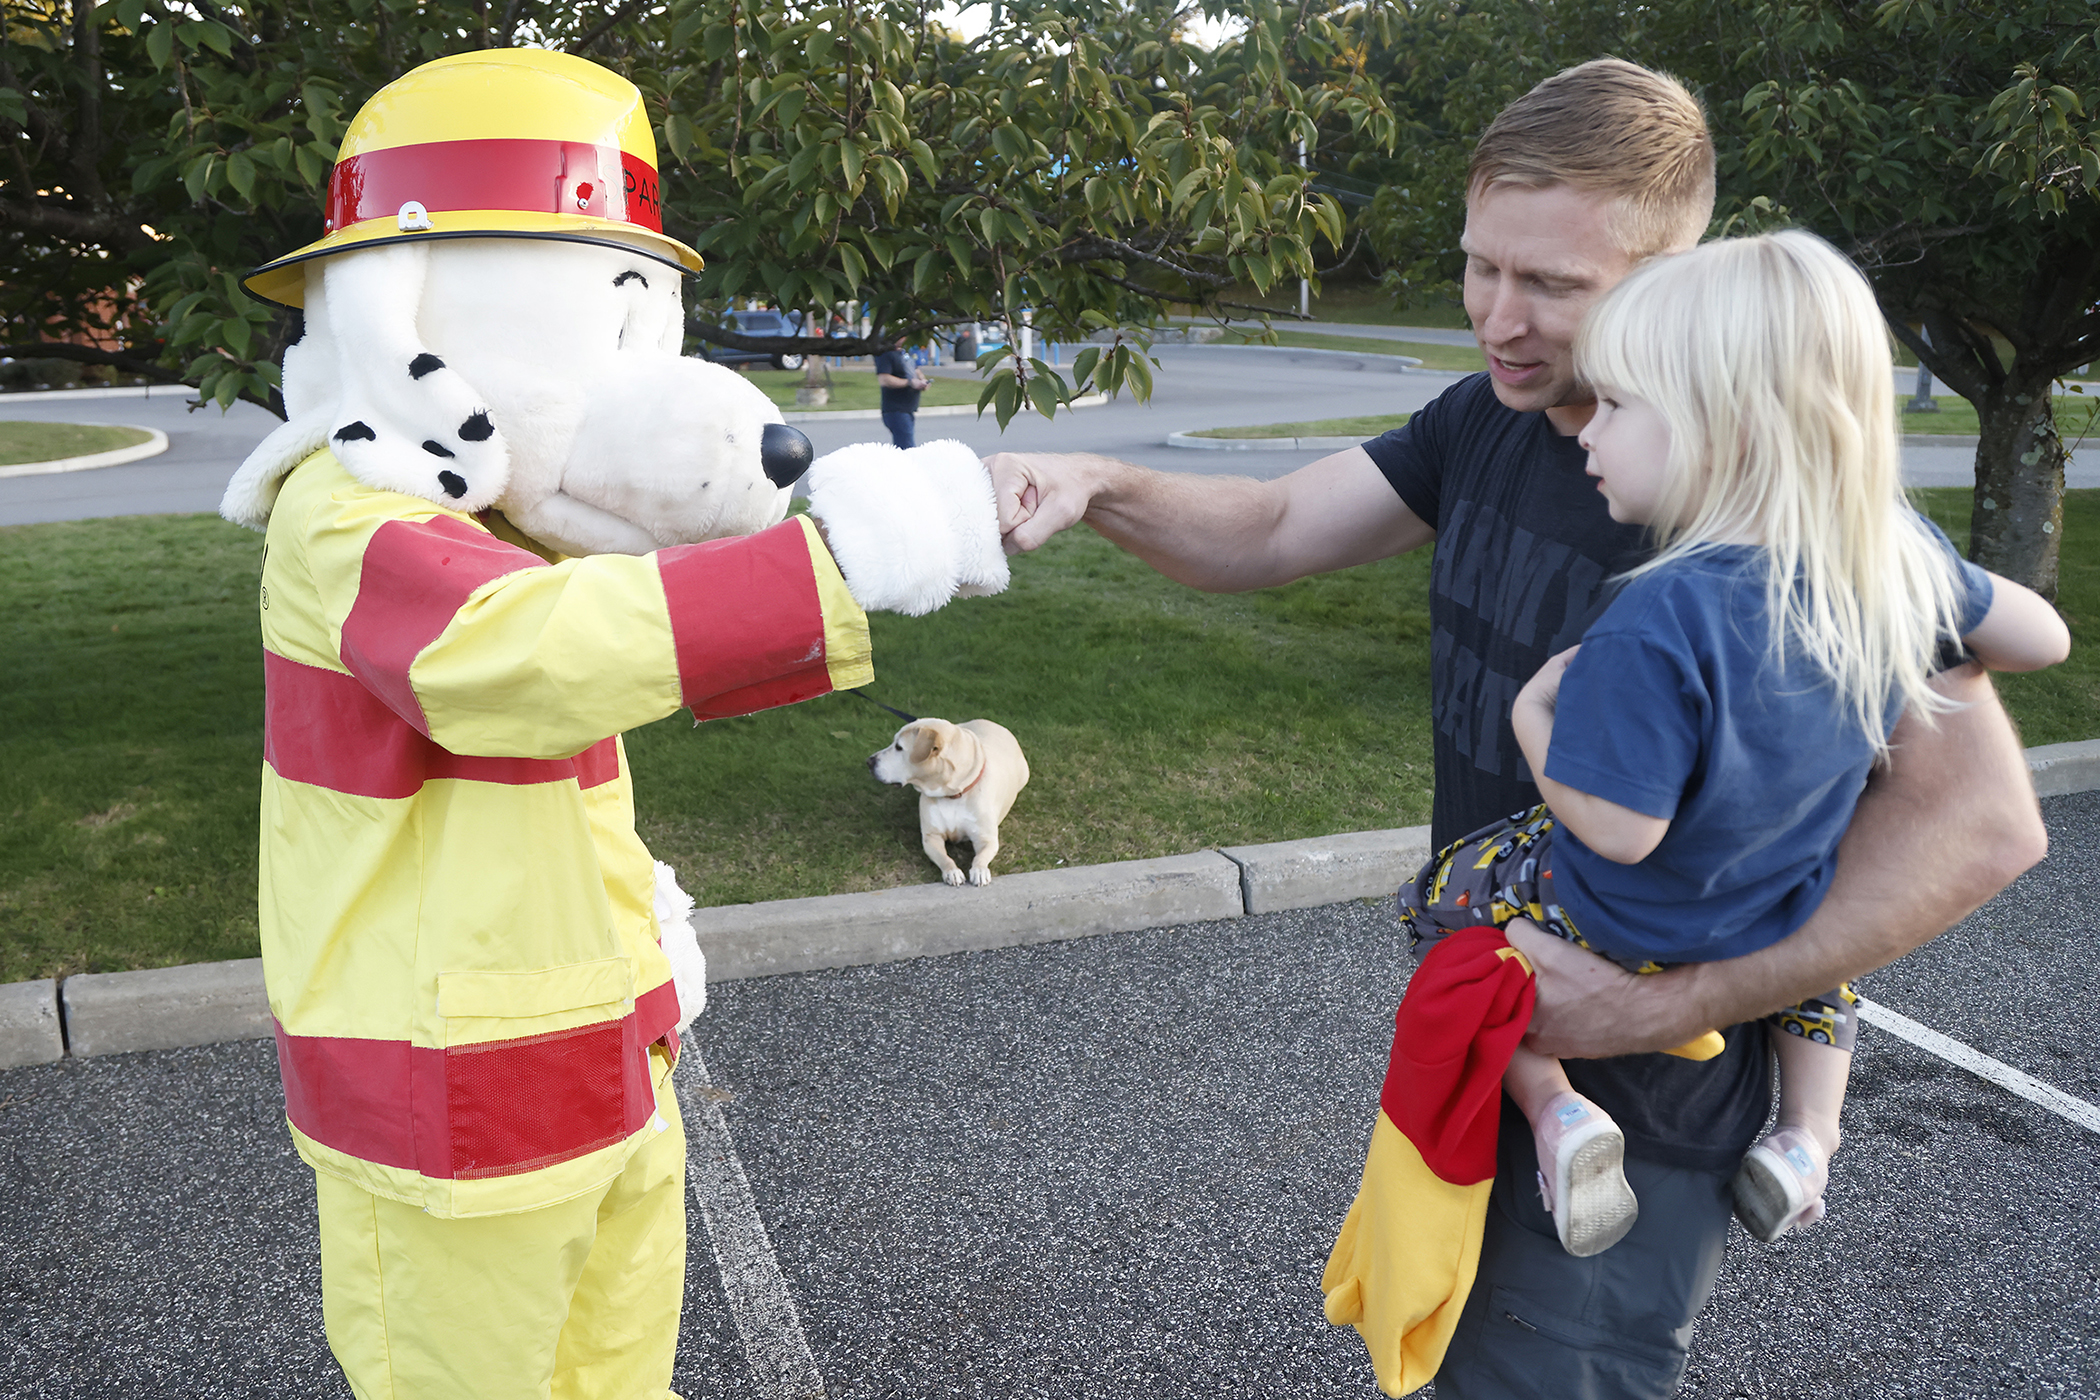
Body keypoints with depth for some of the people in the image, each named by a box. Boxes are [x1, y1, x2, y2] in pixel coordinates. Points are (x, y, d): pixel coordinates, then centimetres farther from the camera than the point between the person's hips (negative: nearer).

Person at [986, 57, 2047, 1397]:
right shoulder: (1489, 419, -2)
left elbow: (1981, 817, -28)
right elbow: (1271, 534, -1)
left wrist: (1670, 1008, -30)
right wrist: (1099, 484, -21)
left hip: (1638, 1107, -7)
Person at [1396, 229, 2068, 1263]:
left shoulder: (1662, 622, -37)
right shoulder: (1901, 556, -16)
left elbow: (1620, 829, -30)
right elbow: (2042, 639, 0)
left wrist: (1533, 716, -14)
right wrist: (1909, 675, 16)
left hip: (1629, 929, -5)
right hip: (1776, 931, 6)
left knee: (1438, 902, 19)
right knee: (1821, 927, 40)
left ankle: (1555, 1112, 7)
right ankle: (1809, 1137, 27)